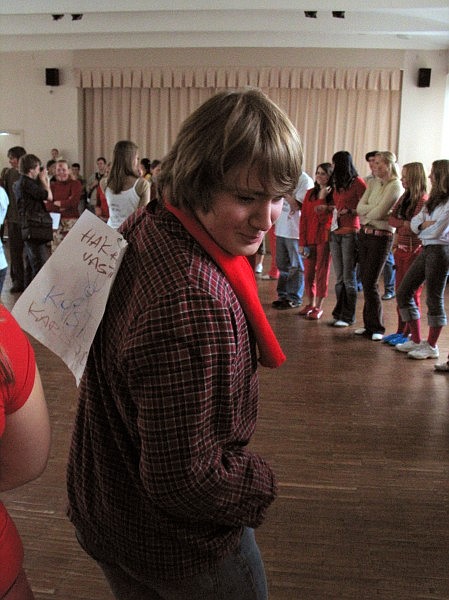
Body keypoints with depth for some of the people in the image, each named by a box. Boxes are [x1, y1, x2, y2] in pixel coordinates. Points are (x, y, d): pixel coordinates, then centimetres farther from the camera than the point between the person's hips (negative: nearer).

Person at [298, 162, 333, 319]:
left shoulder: (333, 194, -4)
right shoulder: (310, 193, 10)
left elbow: (325, 217, -12)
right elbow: (303, 218, 6)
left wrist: (322, 197, -15)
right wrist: (302, 242, 0)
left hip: (324, 237, -4)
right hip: (309, 238, 4)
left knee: (322, 272, 2)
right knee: (308, 272, 9)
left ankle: (318, 307, 10)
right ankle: (310, 304, 22)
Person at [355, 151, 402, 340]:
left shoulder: (395, 186, -10)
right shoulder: (372, 183, 12)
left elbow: (380, 213, -17)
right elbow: (360, 208, 2)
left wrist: (365, 215, 0)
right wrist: (374, 209, -12)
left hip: (381, 236, -7)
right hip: (365, 234, 7)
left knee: (370, 283, -8)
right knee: (366, 282, 9)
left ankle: (377, 328, 5)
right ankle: (369, 325, 19)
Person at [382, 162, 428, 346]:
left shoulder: (423, 200, -12)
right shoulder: (404, 197, 13)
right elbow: (391, 219, 1)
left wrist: (400, 223, -8)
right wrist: (405, 223, -13)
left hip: (415, 251, -8)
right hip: (401, 250, 8)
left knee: (411, 295, -2)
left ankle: (409, 334, 6)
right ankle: (400, 331, 21)